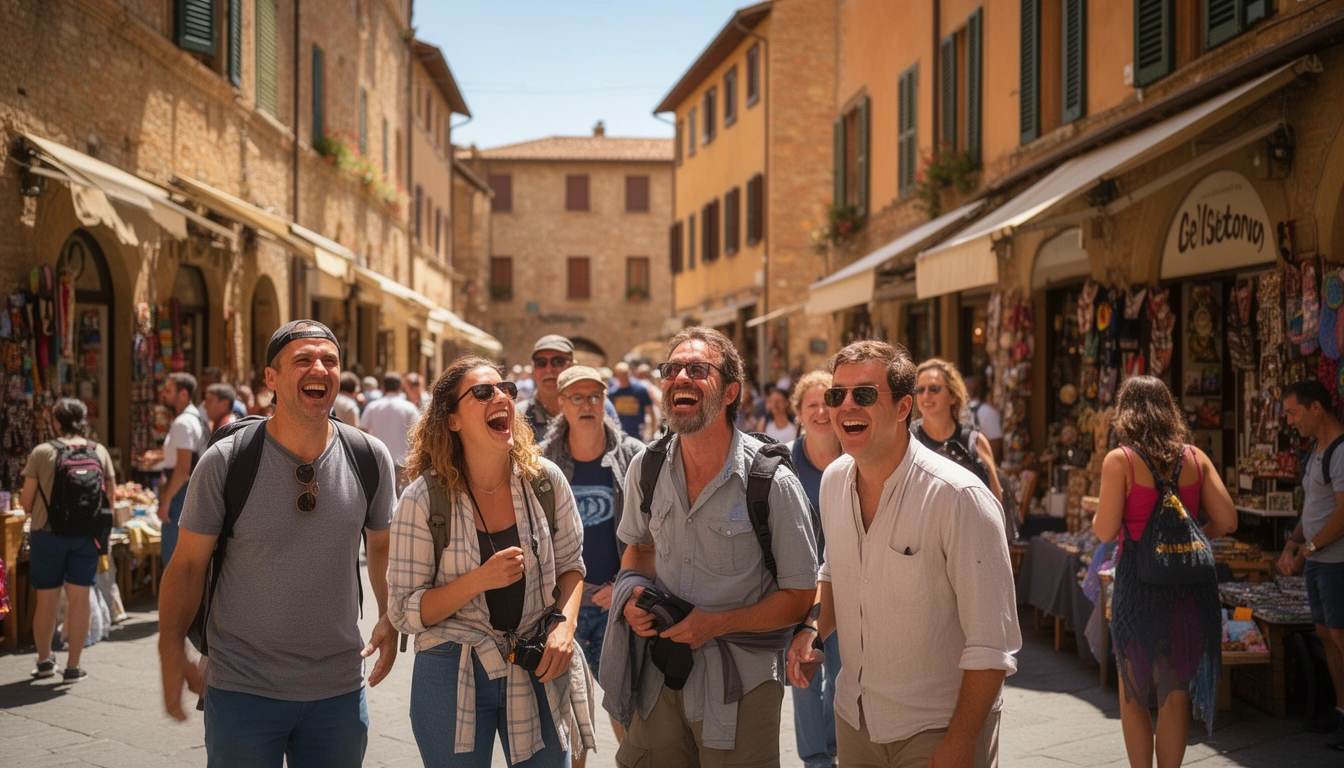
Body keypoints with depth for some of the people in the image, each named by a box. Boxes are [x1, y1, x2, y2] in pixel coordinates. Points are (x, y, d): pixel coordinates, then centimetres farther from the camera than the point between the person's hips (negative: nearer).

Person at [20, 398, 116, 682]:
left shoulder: (42, 453, -9)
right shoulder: (99, 452, -2)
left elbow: (26, 501, -6)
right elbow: (111, 493, 5)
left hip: (48, 533, -2)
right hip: (86, 534, 2)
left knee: (46, 600, 12)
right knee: (79, 599, 7)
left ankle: (44, 660, 28)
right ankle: (73, 666, 11)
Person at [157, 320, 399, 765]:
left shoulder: (369, 458, -2)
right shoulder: (226, 461, -10)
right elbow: (188, 564, -4)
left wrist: (390, 617, 1)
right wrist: (172, 652, -10)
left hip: (339, 690, 3)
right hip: (243, 690, -2)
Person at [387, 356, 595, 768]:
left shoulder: (545, 480, -5)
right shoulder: (423, 499, -13)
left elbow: (570, 564, 9)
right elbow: (406, 613, -10)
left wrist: (565, 624, -9)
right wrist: (480, 580, -24)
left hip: (538, 670, 2)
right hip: (453, 674, -2)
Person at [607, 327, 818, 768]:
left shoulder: (772, 483, -15)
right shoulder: (647, 468, -1)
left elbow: (800, 596, -9)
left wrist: (716, 623, -20)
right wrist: (633, 595, -3)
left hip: (740, 682, -4)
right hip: (658, 672, 4)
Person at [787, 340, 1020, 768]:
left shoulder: (958, 498, -21)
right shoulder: (834, 480, -2)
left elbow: (992, 644, -20)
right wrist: (813, 629, 0)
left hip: (938, 731, -6)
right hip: (854, 717, 6)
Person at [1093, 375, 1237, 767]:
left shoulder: (1119, 460, -7)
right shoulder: (1195, 457, 3)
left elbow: (1105, 531, -10)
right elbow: (1227, 520, 0)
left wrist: (1098, 514, 11)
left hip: (1139, 584, -3)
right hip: (1190, 584, 3)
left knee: (1133, 694, 13)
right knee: (1176, 695, 12)